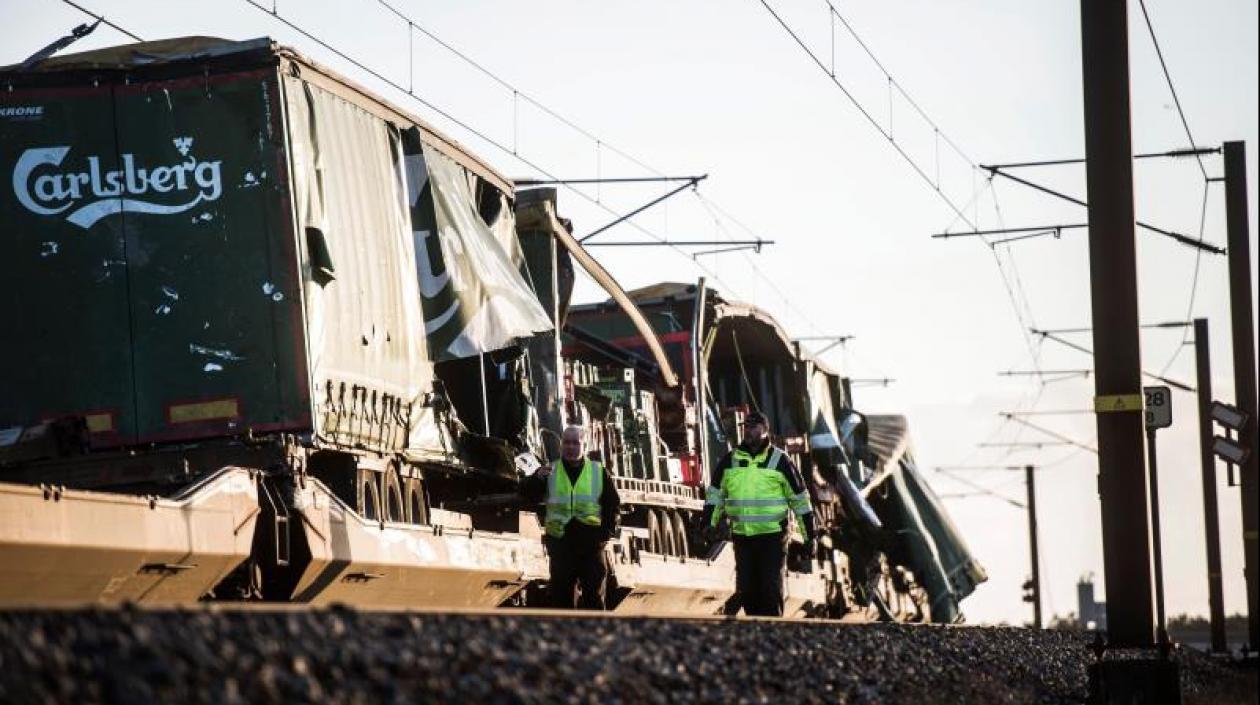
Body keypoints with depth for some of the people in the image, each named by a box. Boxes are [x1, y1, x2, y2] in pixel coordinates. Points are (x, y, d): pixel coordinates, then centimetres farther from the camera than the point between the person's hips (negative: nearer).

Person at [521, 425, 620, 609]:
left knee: (594, 596, 3)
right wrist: (537, 478, -28)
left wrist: (607, 532, -4)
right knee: (561, 596, 4)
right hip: (560, 543, 1)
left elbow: (613, 504, 8)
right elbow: (528, 495, -7)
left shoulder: (599, 472, 5)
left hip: (592, 544, -1)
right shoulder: (550, 472, 6)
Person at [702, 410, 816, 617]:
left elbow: (800, 498, 3)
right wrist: (710, 523, 3)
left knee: (771, 589, -6)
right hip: (741, 536, 4)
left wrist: (810, 535, 3)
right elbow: (715, 493, 16)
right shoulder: (730, 460, 8)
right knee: (746, 590, 7)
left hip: (772, 535, -4)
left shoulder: (780, 461, -2)